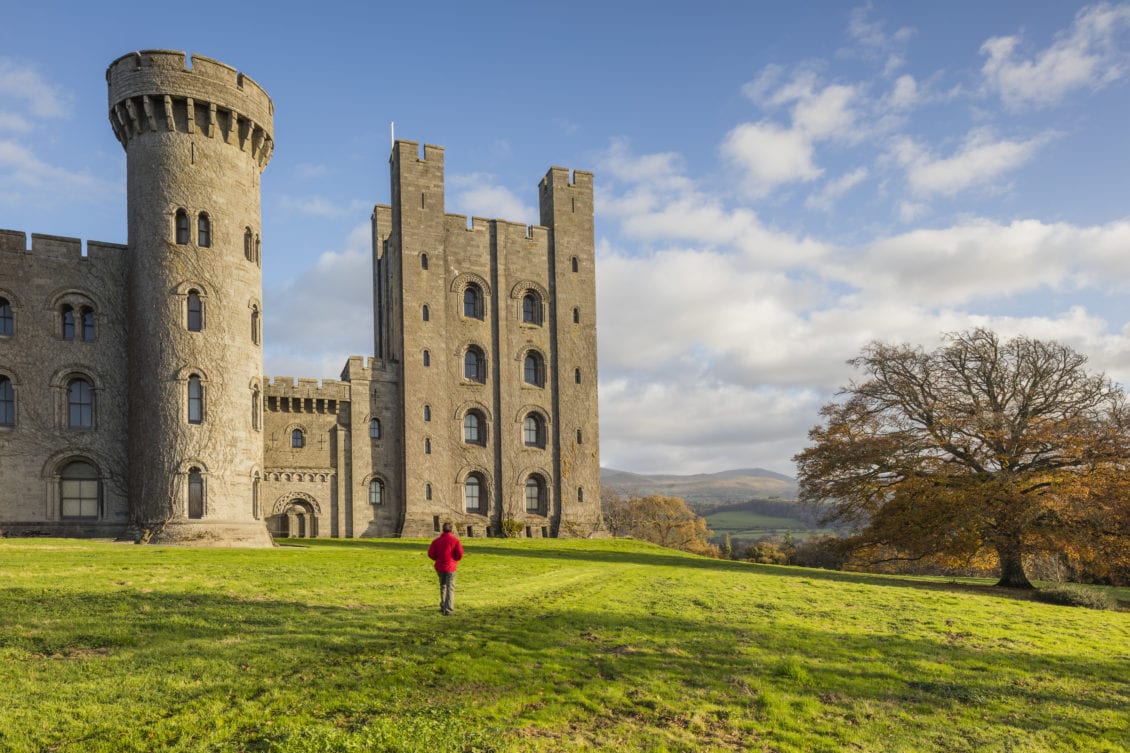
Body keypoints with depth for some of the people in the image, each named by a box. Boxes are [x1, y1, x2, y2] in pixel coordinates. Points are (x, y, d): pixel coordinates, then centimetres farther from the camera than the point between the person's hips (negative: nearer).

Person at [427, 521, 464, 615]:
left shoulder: (436, 540, 2)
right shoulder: (455, 540, -8)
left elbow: (430, 553, -1)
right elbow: (460, 554, -14)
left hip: (439, 567, 4)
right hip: (450, 567, -4)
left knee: (442, 586, 22)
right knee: (450, 588, -3)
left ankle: (443, 606, 29)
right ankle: (448, 610, -12)